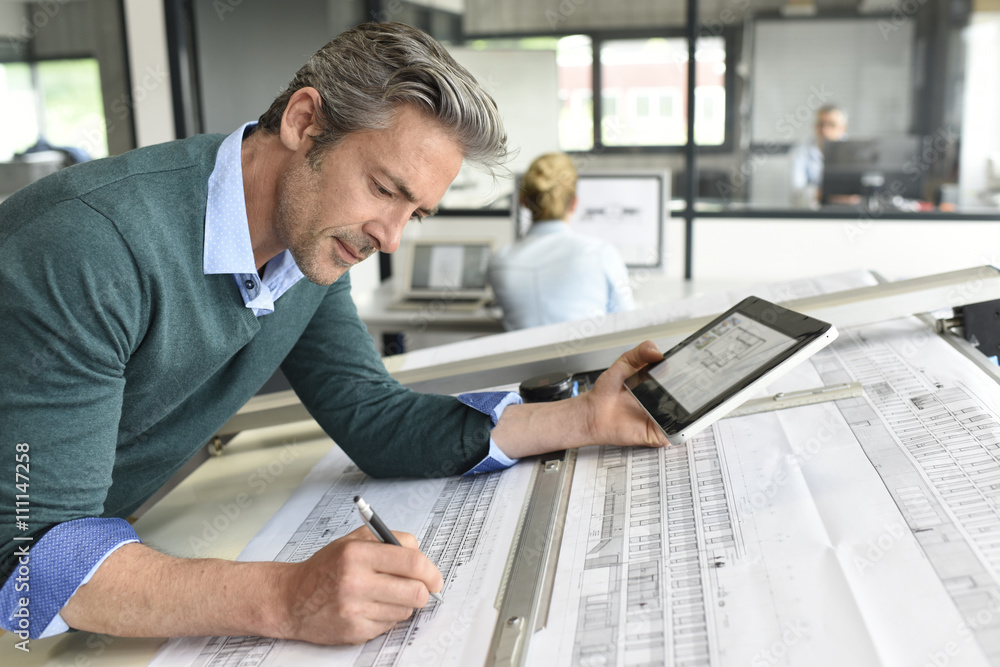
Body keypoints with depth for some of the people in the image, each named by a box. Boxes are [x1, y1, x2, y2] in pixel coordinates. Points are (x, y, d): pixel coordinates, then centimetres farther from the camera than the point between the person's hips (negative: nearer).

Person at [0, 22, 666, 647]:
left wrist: (583, 418, -6)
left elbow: (374, 420, -1)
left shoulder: (313, 240, -5)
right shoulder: (90, 242, -29)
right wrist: (282, 599, -41)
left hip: (120, 531, 6)